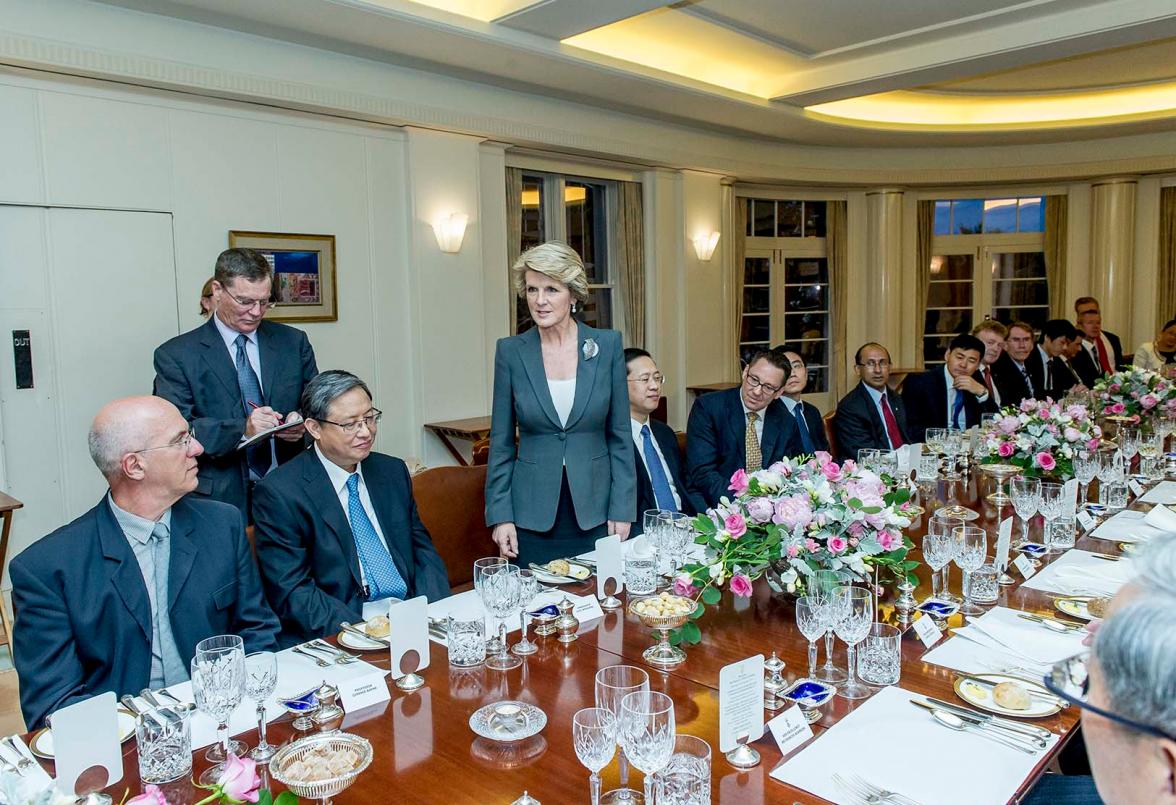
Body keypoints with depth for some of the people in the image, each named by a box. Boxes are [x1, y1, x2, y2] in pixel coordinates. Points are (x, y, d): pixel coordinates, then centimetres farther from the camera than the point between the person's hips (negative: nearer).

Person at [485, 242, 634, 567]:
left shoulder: (607, 345, -2)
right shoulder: (510, 351, -2)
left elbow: (620, 435, 2)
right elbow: (501, 442, 2)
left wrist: (622, 509, -2)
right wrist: (500, 515, -2)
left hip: (595, 513, 0)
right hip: (533, 515, 0)